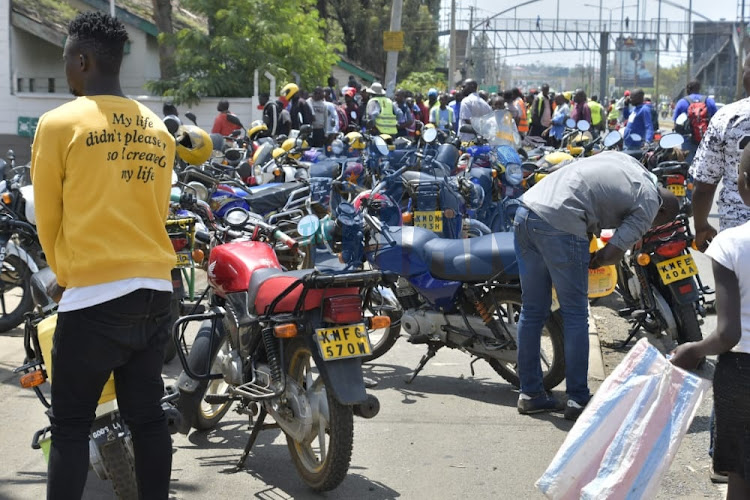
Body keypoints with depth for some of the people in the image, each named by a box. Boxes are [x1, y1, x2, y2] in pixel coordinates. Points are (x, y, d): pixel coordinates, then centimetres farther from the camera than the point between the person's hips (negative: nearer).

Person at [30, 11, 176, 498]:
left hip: (94, 295, -6)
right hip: (156, 290, 6)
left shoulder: (59, 124, -7)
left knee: (71, 425, 2)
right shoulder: (158, 129, 9)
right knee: (147, 414, 11)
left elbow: (48, 218, 1)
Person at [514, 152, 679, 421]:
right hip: (560, 224, -8)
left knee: (532, 311, 15)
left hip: (526, 209, 8)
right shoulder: (649, 204, 3)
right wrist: (592, 262, 16)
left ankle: (530, 394, 22)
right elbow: (613, 254, -4)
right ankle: (578, 400, 11)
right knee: (575, 315, 6)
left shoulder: (621, 158, 25)